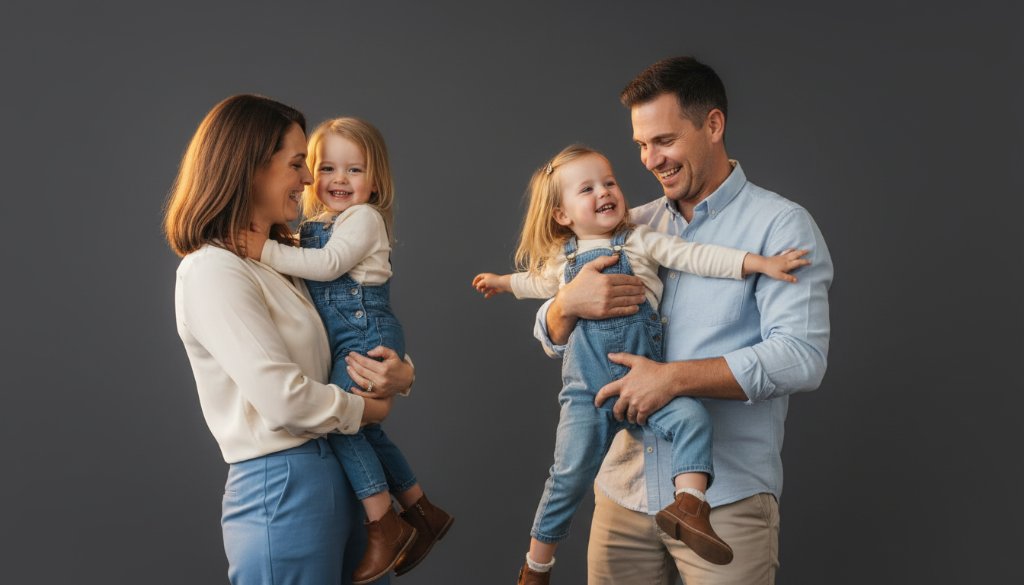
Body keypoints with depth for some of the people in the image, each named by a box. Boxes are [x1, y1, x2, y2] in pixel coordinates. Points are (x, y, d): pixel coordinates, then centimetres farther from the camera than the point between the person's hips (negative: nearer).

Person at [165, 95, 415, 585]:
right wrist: (367, 408, -7)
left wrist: (400, 373, -7)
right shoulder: (213, 272, -16)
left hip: (336, 475, 9)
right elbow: (284, 398, -23)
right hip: (282, 487, -9)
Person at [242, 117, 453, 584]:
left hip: (367, 333, -9)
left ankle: (385, 526, -8)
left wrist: (266, 251, -26)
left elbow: (328, 263, -23)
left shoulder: (364, 217, -9)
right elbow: (302, 274, 17)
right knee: (364, 427, 12)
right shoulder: (311, 226, 16)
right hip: (340, 340, 9)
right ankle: (422, 513, 25)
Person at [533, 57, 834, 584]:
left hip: (726, 497, -4)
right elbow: (553, 340, 11)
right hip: (623, 490, 4)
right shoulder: (632, 227, 10)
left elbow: (801, 357, -16)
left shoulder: (780, 225, -4)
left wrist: (674, 377, -22)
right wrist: (569, 303, -12)